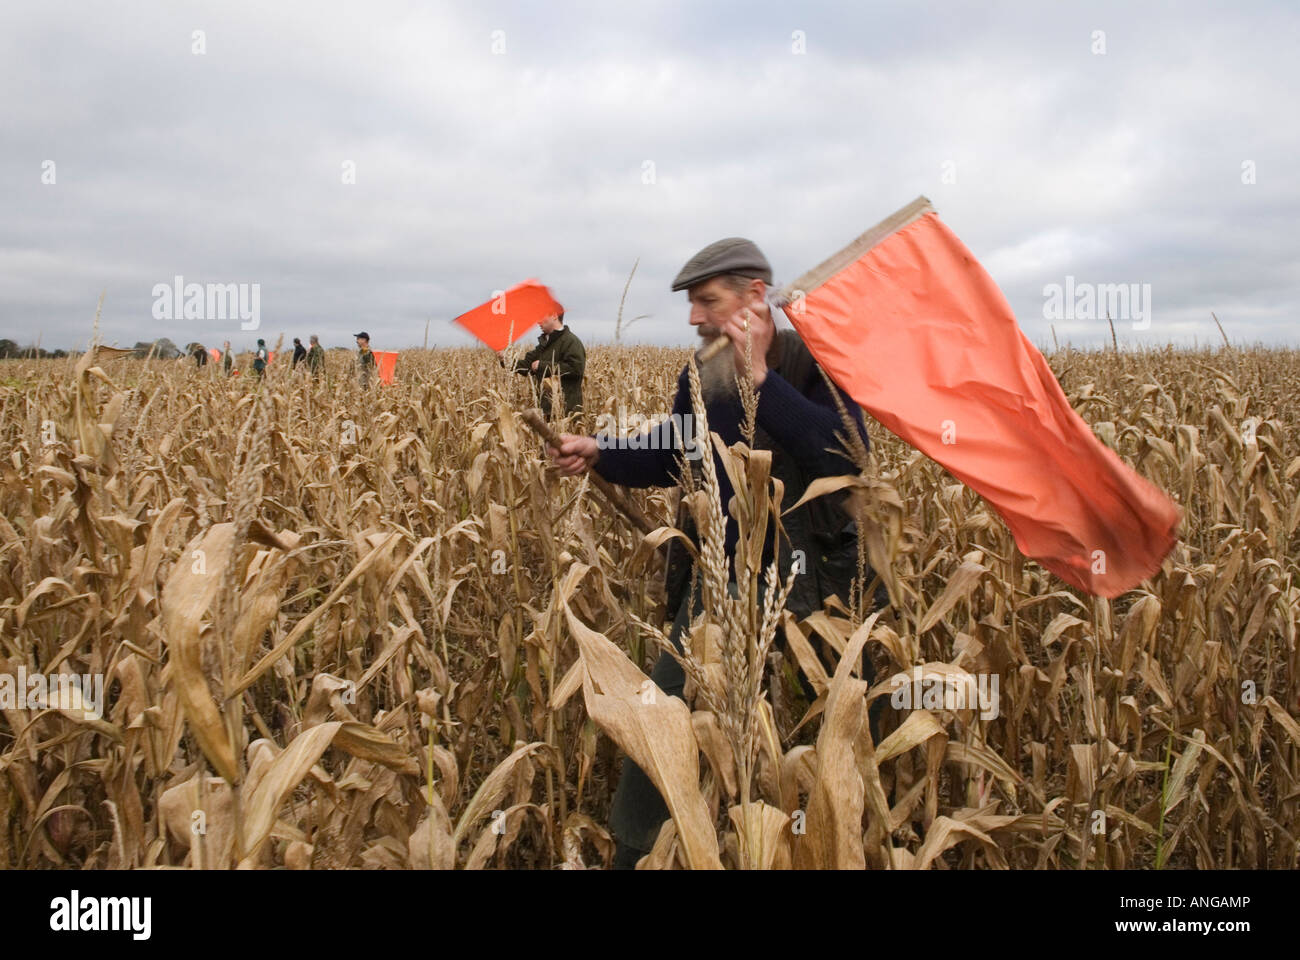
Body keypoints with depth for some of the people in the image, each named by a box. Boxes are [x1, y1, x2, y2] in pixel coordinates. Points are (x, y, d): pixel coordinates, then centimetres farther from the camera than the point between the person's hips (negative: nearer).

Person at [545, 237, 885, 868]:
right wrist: (598, 455, -2)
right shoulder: (700, 378, 4)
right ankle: (632, 852, 24)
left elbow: (847, 455, -29)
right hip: (720, 584, 5)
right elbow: (669, 457, 16)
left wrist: (761, 377, -28)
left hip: (810, 587, -5)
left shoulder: (815, 362, -12)